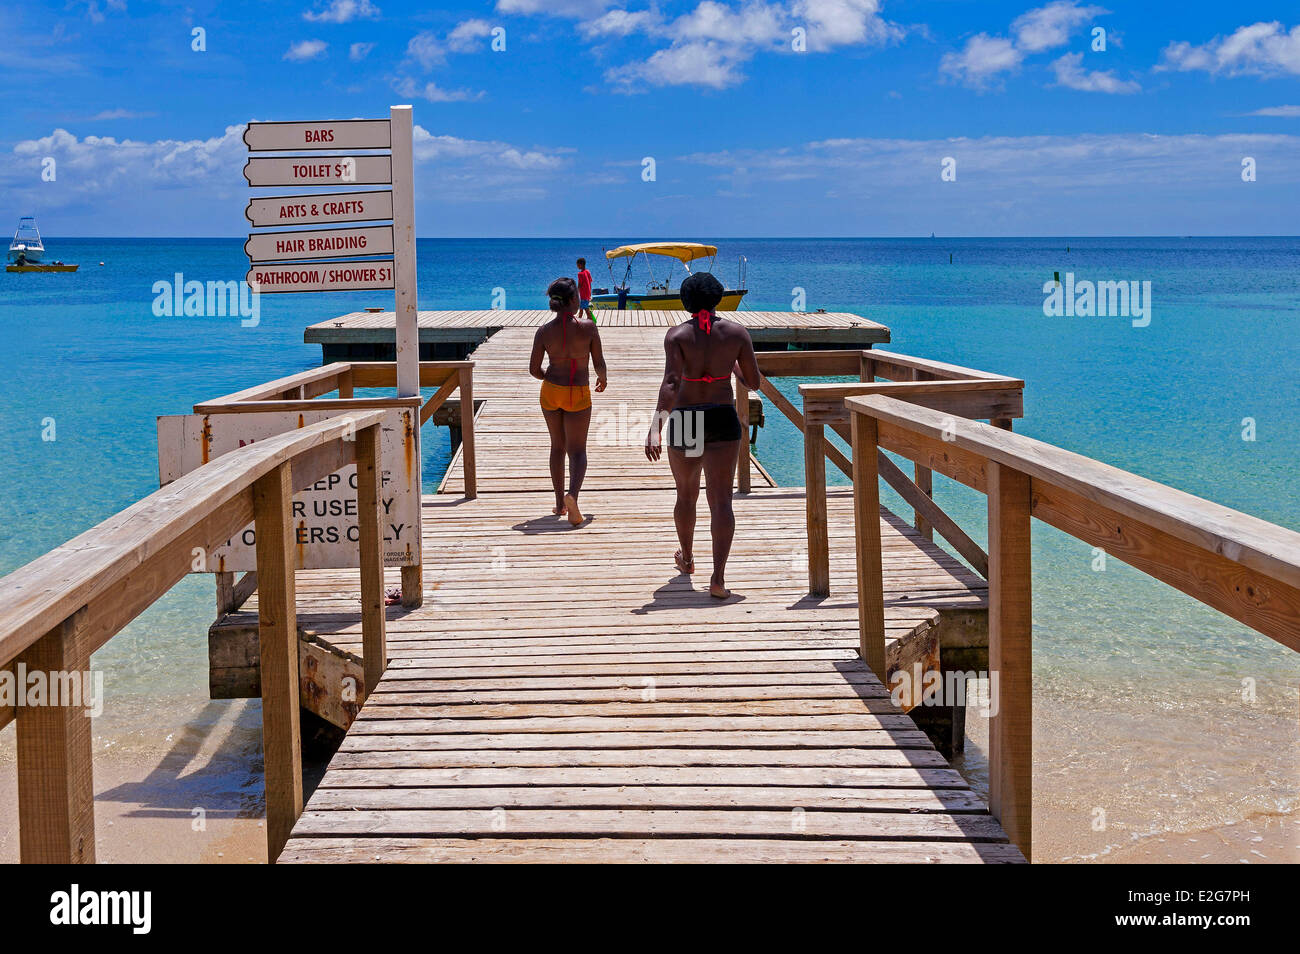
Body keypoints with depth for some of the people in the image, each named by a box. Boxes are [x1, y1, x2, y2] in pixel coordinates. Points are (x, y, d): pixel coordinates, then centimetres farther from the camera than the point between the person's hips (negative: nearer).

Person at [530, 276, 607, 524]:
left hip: (551, 391, 3)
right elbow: (599, 363, -7)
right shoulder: (588, 327, -13)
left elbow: (534, 369, -3)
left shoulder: (544, 331, -7)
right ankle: (572, 494, -25)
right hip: (578, 394, -3)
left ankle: (560, 502, 23)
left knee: (557, 446, 19)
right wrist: (602, 378, 15)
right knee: (577, 450, 2)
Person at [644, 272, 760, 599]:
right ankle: (718, 578, -16)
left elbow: (671, 383, -21)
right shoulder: (736, 332, -2)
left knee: (686, 494, 21)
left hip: (684, 420, 0)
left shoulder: (678, 335, -7)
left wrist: (656, 428, -27)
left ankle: (686, 558, 43)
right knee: (721, 499, -4)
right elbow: (754, 383, 3)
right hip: (723, 420, 0)